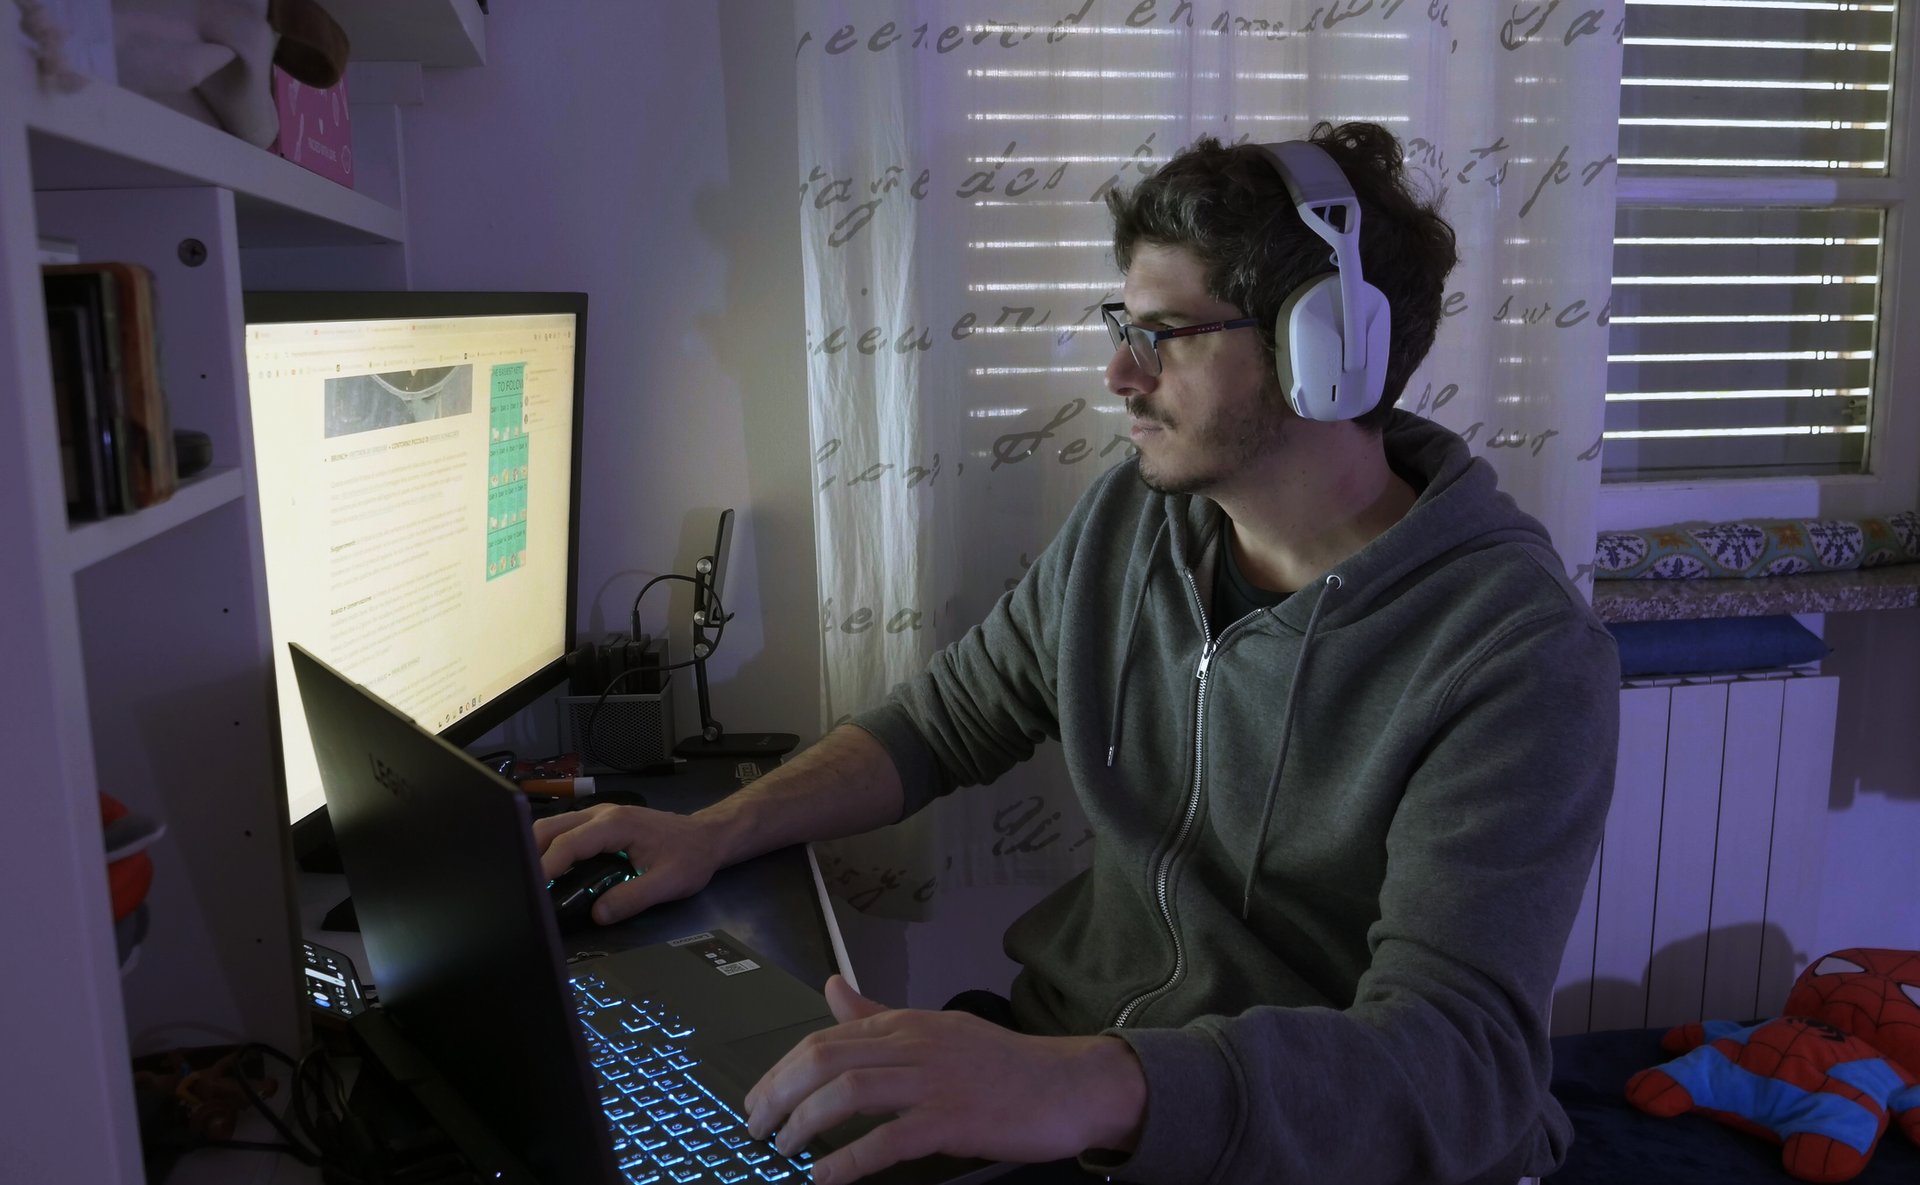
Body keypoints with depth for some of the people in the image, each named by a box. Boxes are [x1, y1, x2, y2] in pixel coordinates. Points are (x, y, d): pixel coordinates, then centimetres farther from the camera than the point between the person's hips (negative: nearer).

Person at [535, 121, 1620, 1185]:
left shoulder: (1520, 656, -19)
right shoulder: (1129, 519, 1)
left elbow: (1457, 1060, -26)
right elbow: (950, 717, 11)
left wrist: (1093, 1087, -42)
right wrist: (717, 832, -2)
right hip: (1072, 1059, 5)